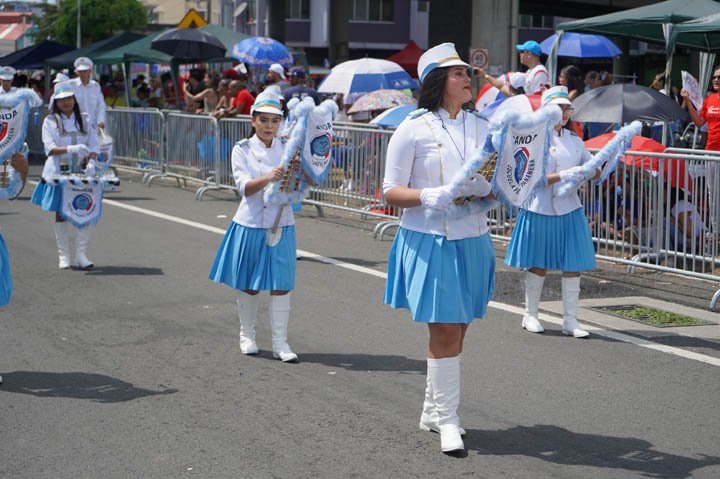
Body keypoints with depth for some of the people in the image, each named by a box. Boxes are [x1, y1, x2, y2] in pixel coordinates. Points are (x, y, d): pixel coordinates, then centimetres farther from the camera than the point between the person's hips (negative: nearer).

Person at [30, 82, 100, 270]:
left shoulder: (85, 119, 8)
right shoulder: (50, 121, 1)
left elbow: (94, 146, 5)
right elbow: (50, 148, -9)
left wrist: (91, 161, -15)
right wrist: (71, 149, -26)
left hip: (82, 173, 2)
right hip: (58, 174, -2)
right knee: (60, 214, 3)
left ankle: (81, 254, 2)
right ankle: (63, 256, 11)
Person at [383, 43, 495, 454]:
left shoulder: (480, 127, 9)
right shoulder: (414, 129, -5)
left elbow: (495, 184, 17)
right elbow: (391, 192, -5)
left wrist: (489, 188, -7)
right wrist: (430, 197, -21)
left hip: (472, 242, 5)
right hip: (430, 242, -5)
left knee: (455, 331, 9)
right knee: (445, 331, -7)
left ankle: (432, 411, 24)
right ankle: (447, 420, 3)